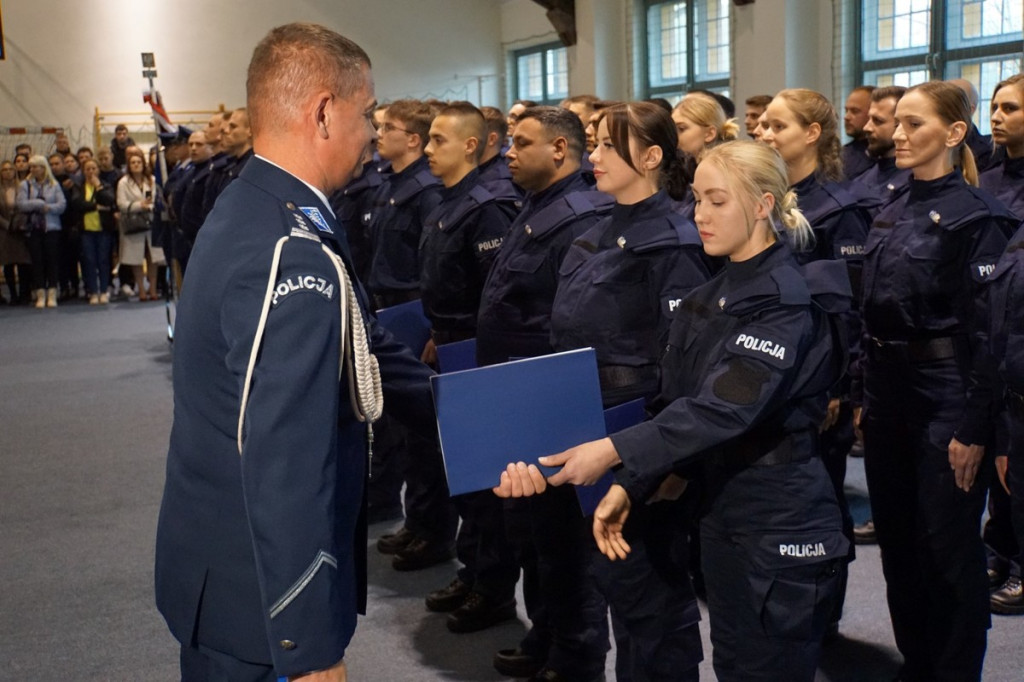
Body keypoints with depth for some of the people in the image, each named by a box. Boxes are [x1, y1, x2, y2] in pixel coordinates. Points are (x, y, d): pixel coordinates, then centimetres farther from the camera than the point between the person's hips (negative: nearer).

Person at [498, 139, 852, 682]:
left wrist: (615, 452, -32)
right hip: (721, 515, 8)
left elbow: (726, 408, -27)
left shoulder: (789, 302, -16)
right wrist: (627, 487, -7)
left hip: (782, 526, -8)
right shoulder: (702, 305, 10)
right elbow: (674, 407, 6)